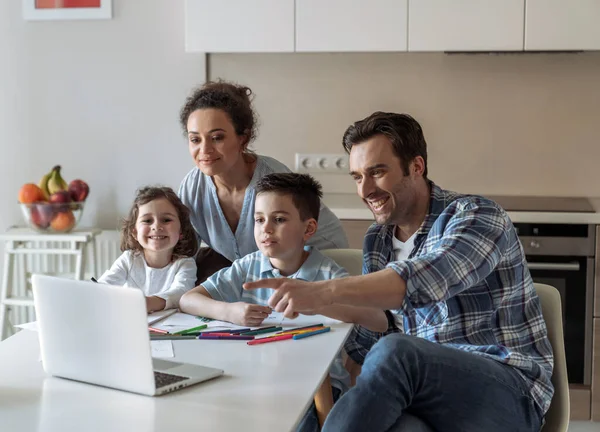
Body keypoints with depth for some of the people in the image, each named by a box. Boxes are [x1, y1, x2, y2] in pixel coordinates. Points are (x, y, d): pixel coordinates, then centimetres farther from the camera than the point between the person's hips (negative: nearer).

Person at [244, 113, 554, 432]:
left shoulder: (476, 215, -7)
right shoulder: (376, 241, 14)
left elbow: (425, 280, -28)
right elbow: (374, 340, 14)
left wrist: (324, 291, -38)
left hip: (507, 389, -4)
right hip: (429, 390, 4)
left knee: (394, 352, -36)